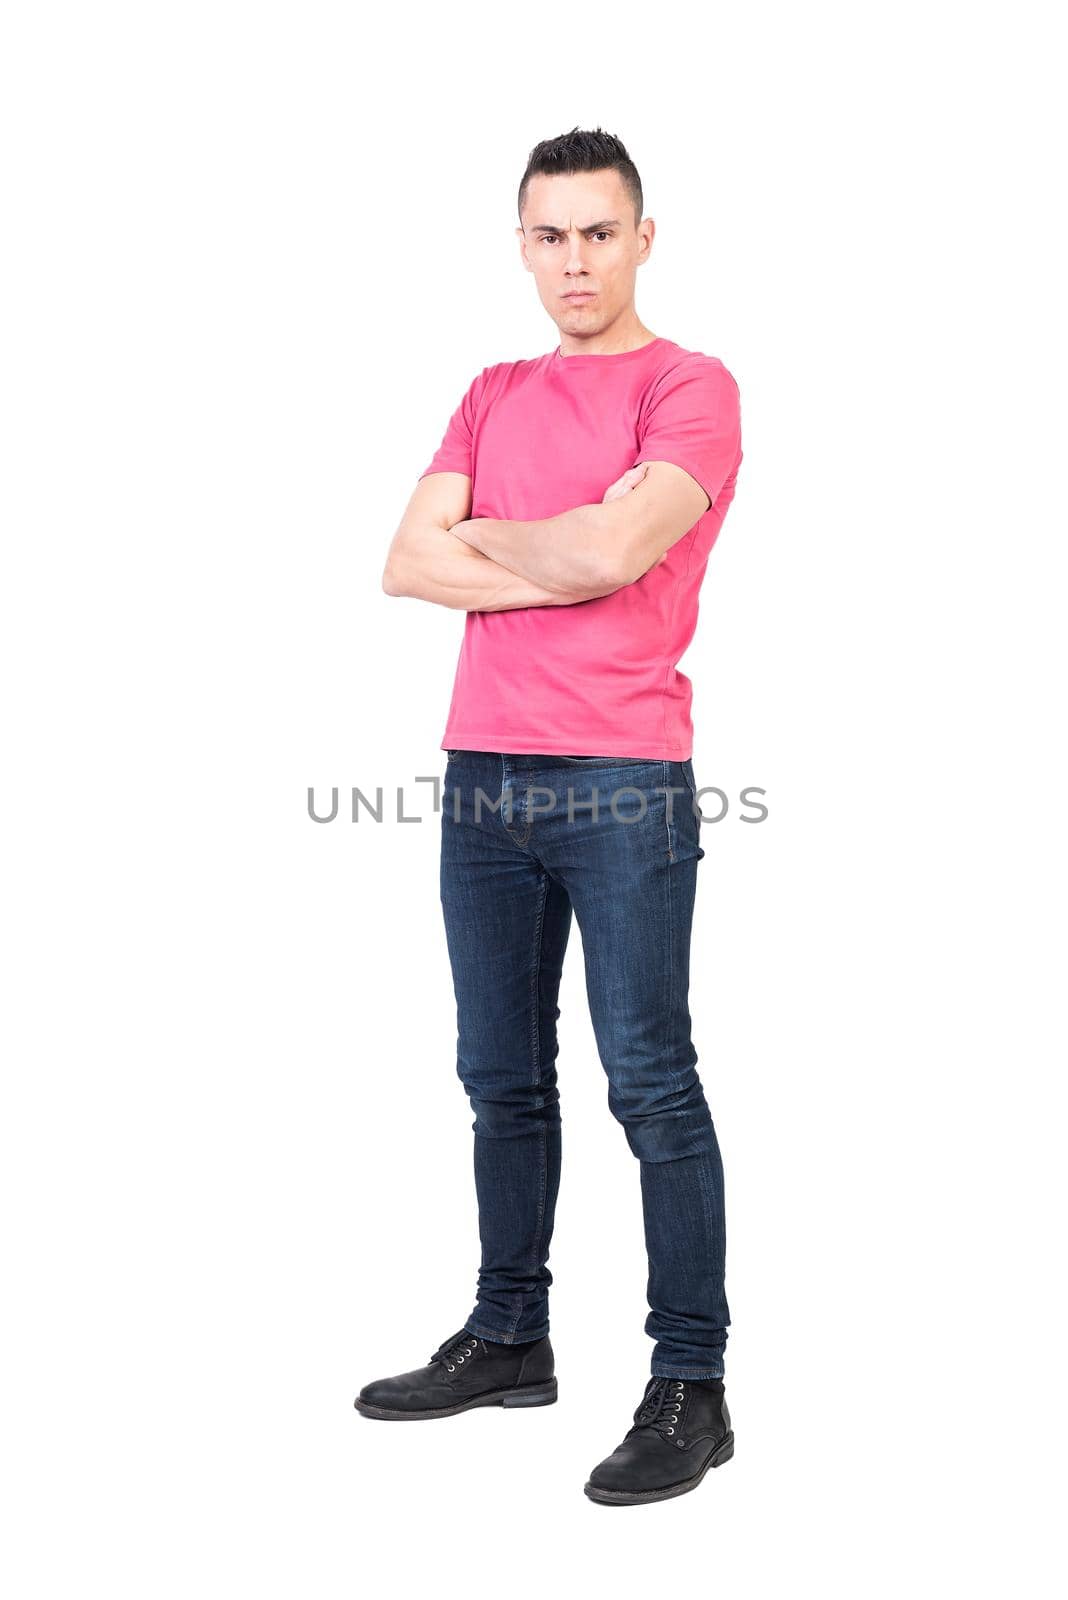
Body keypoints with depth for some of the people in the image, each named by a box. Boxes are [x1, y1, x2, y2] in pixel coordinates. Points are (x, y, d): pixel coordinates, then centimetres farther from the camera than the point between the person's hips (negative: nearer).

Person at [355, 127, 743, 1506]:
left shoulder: (689, 389, -3)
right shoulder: (494, 396, 16)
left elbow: (611, 548, -19)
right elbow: (406, 564, 4)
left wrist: (484, 534, -1)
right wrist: (569, 552, -8)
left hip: (622, 787, -6)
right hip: (482, 781, 6)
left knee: (650, 1087, -3)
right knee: (502, 1081, 13)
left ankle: (690, 1388, 4)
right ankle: (509, 1339, 25)